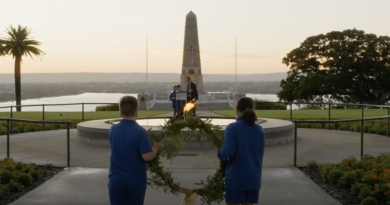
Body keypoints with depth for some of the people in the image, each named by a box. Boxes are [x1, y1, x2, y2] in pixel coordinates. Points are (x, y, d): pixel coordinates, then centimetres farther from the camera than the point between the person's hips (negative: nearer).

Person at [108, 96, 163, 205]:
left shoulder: (113, 130, 1)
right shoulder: (140, 131, -14)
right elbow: (147, 156, -18)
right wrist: (156, 148, 0)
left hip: (116, 179, 2)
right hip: (136, 180, -2)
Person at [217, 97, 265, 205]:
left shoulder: (232, 128, -13)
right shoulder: (259, 130, 3)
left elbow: (228, 152, -22)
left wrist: (220, 153, -2)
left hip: (235, 178, -4)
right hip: (253, 178, 5)